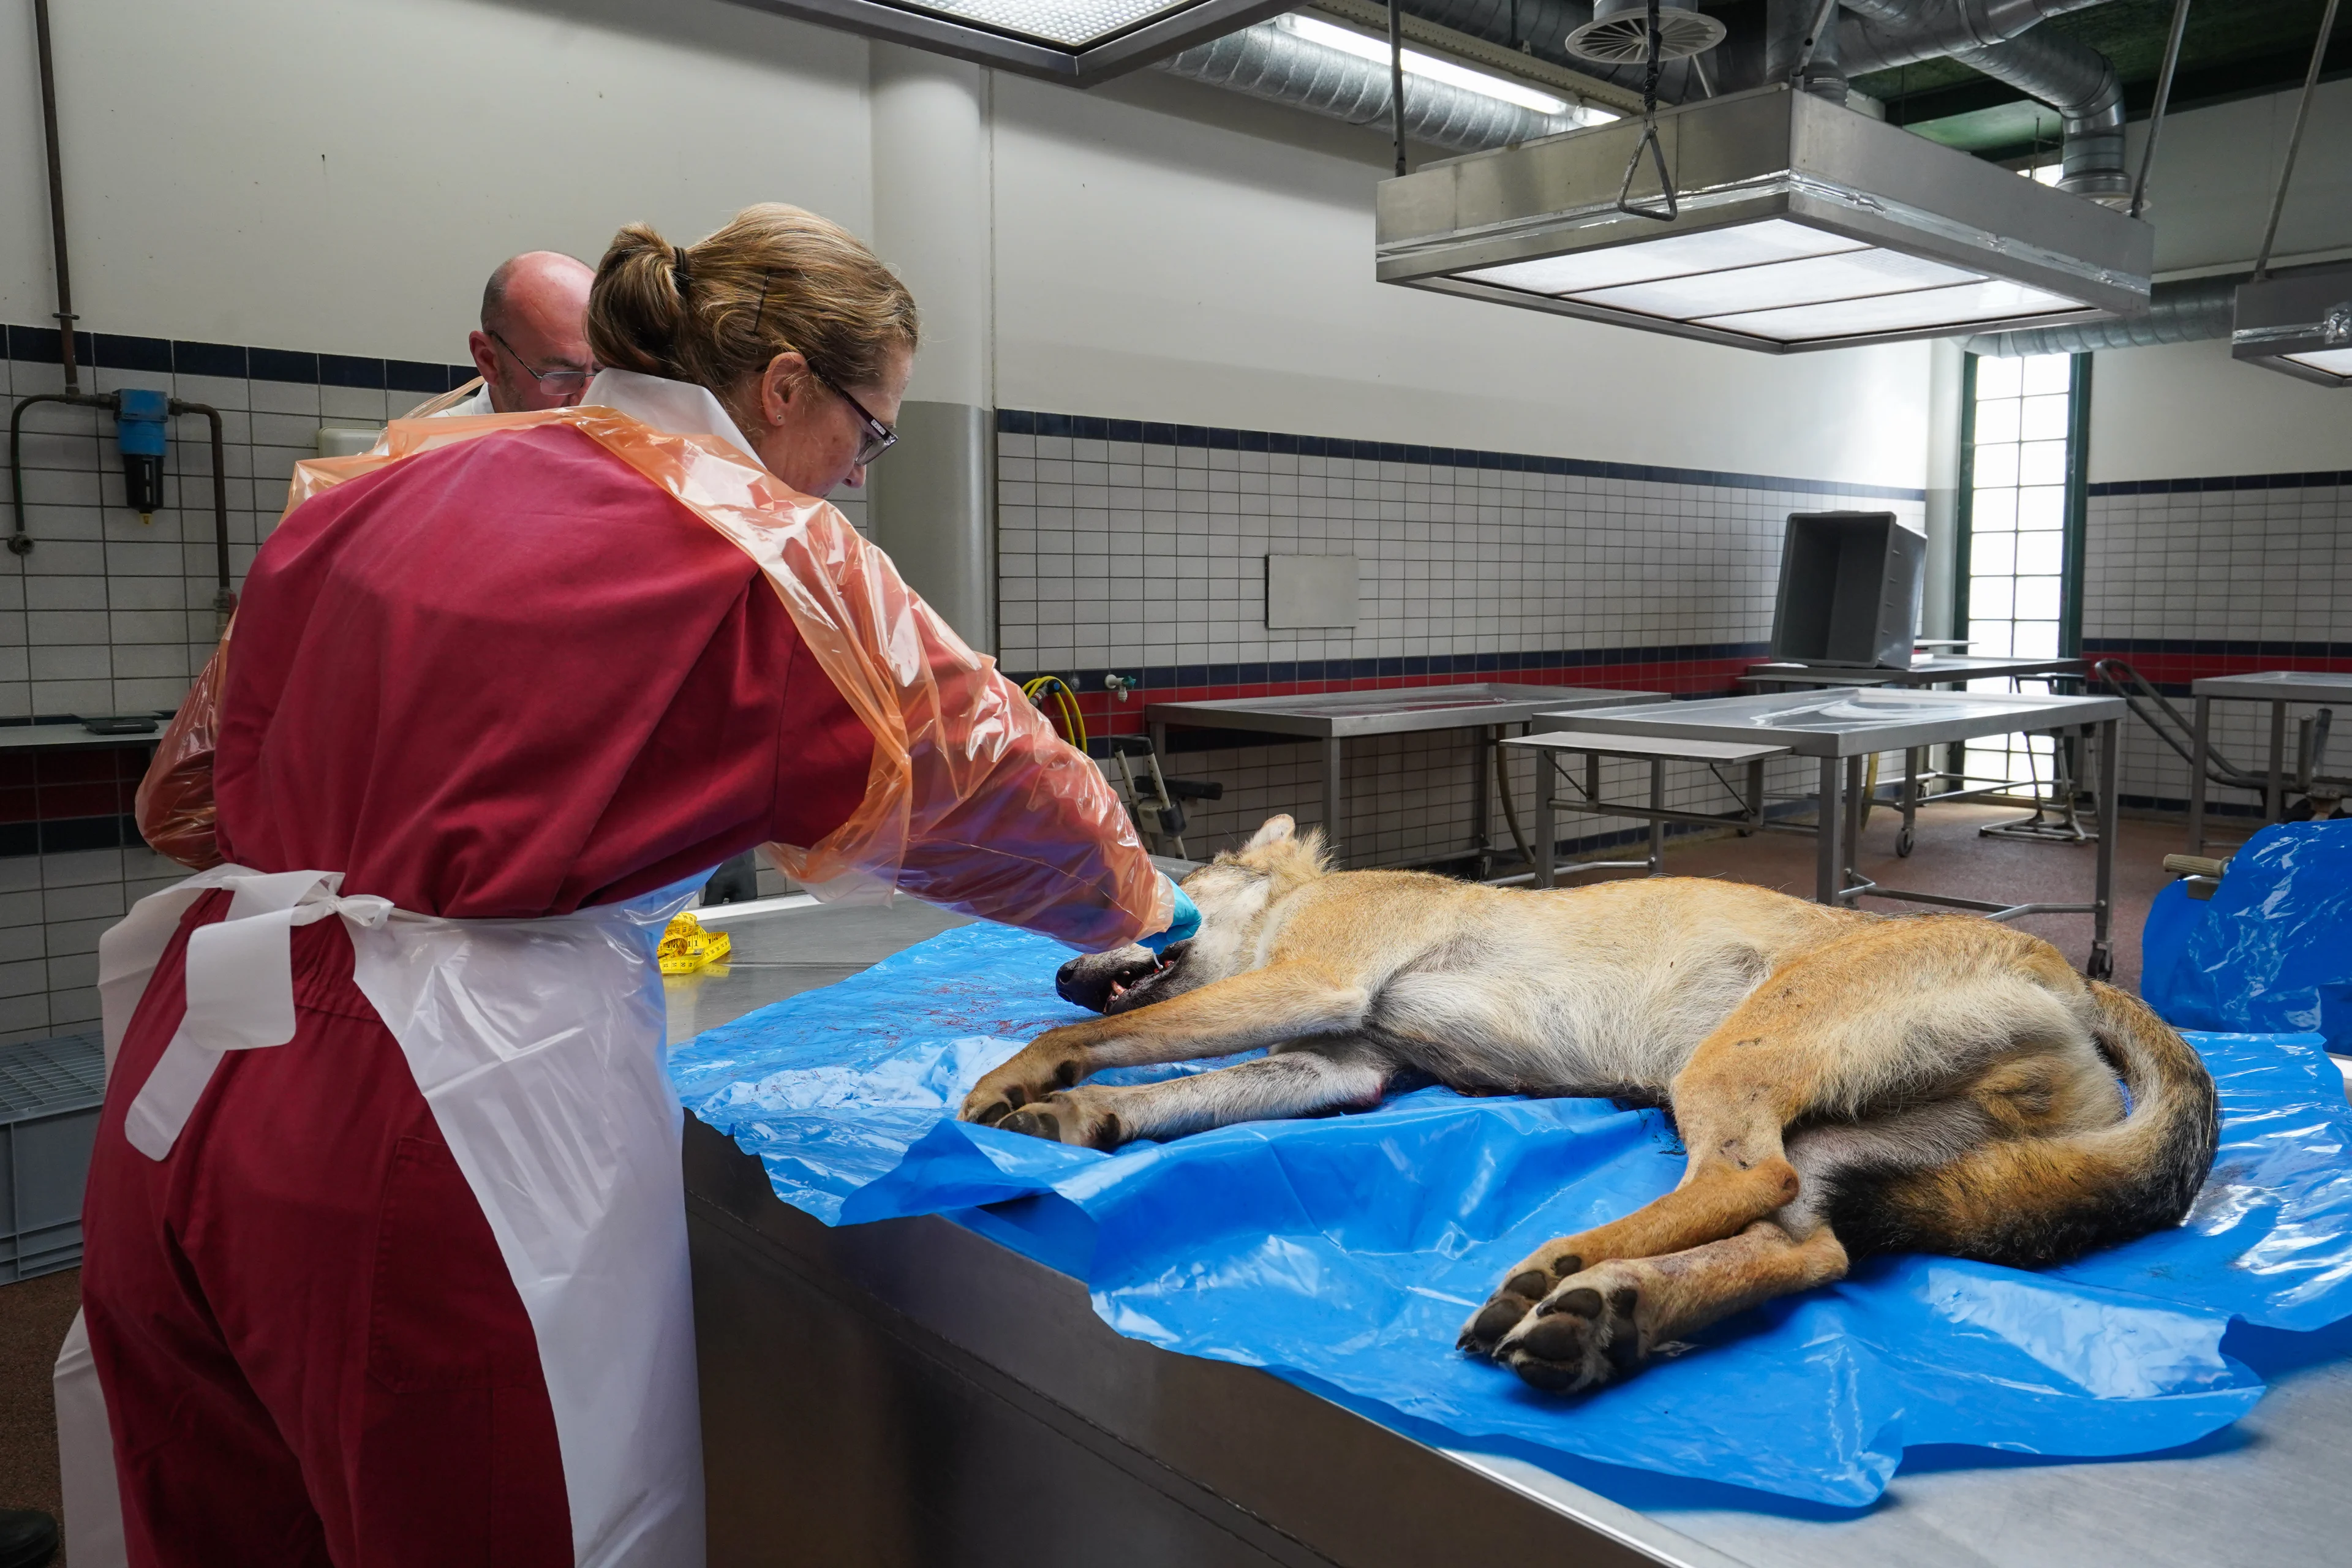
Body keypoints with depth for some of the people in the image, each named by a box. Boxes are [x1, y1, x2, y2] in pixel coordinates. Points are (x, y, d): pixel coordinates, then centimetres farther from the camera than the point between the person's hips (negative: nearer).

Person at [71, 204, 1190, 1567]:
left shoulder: (388, 488, 11)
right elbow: (988, 774, 3)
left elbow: (194, 790, 17)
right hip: (464, 1116, -7)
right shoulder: (765, 549, -7)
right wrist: (1136, 900, 20)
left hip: (188, 1095, 7)